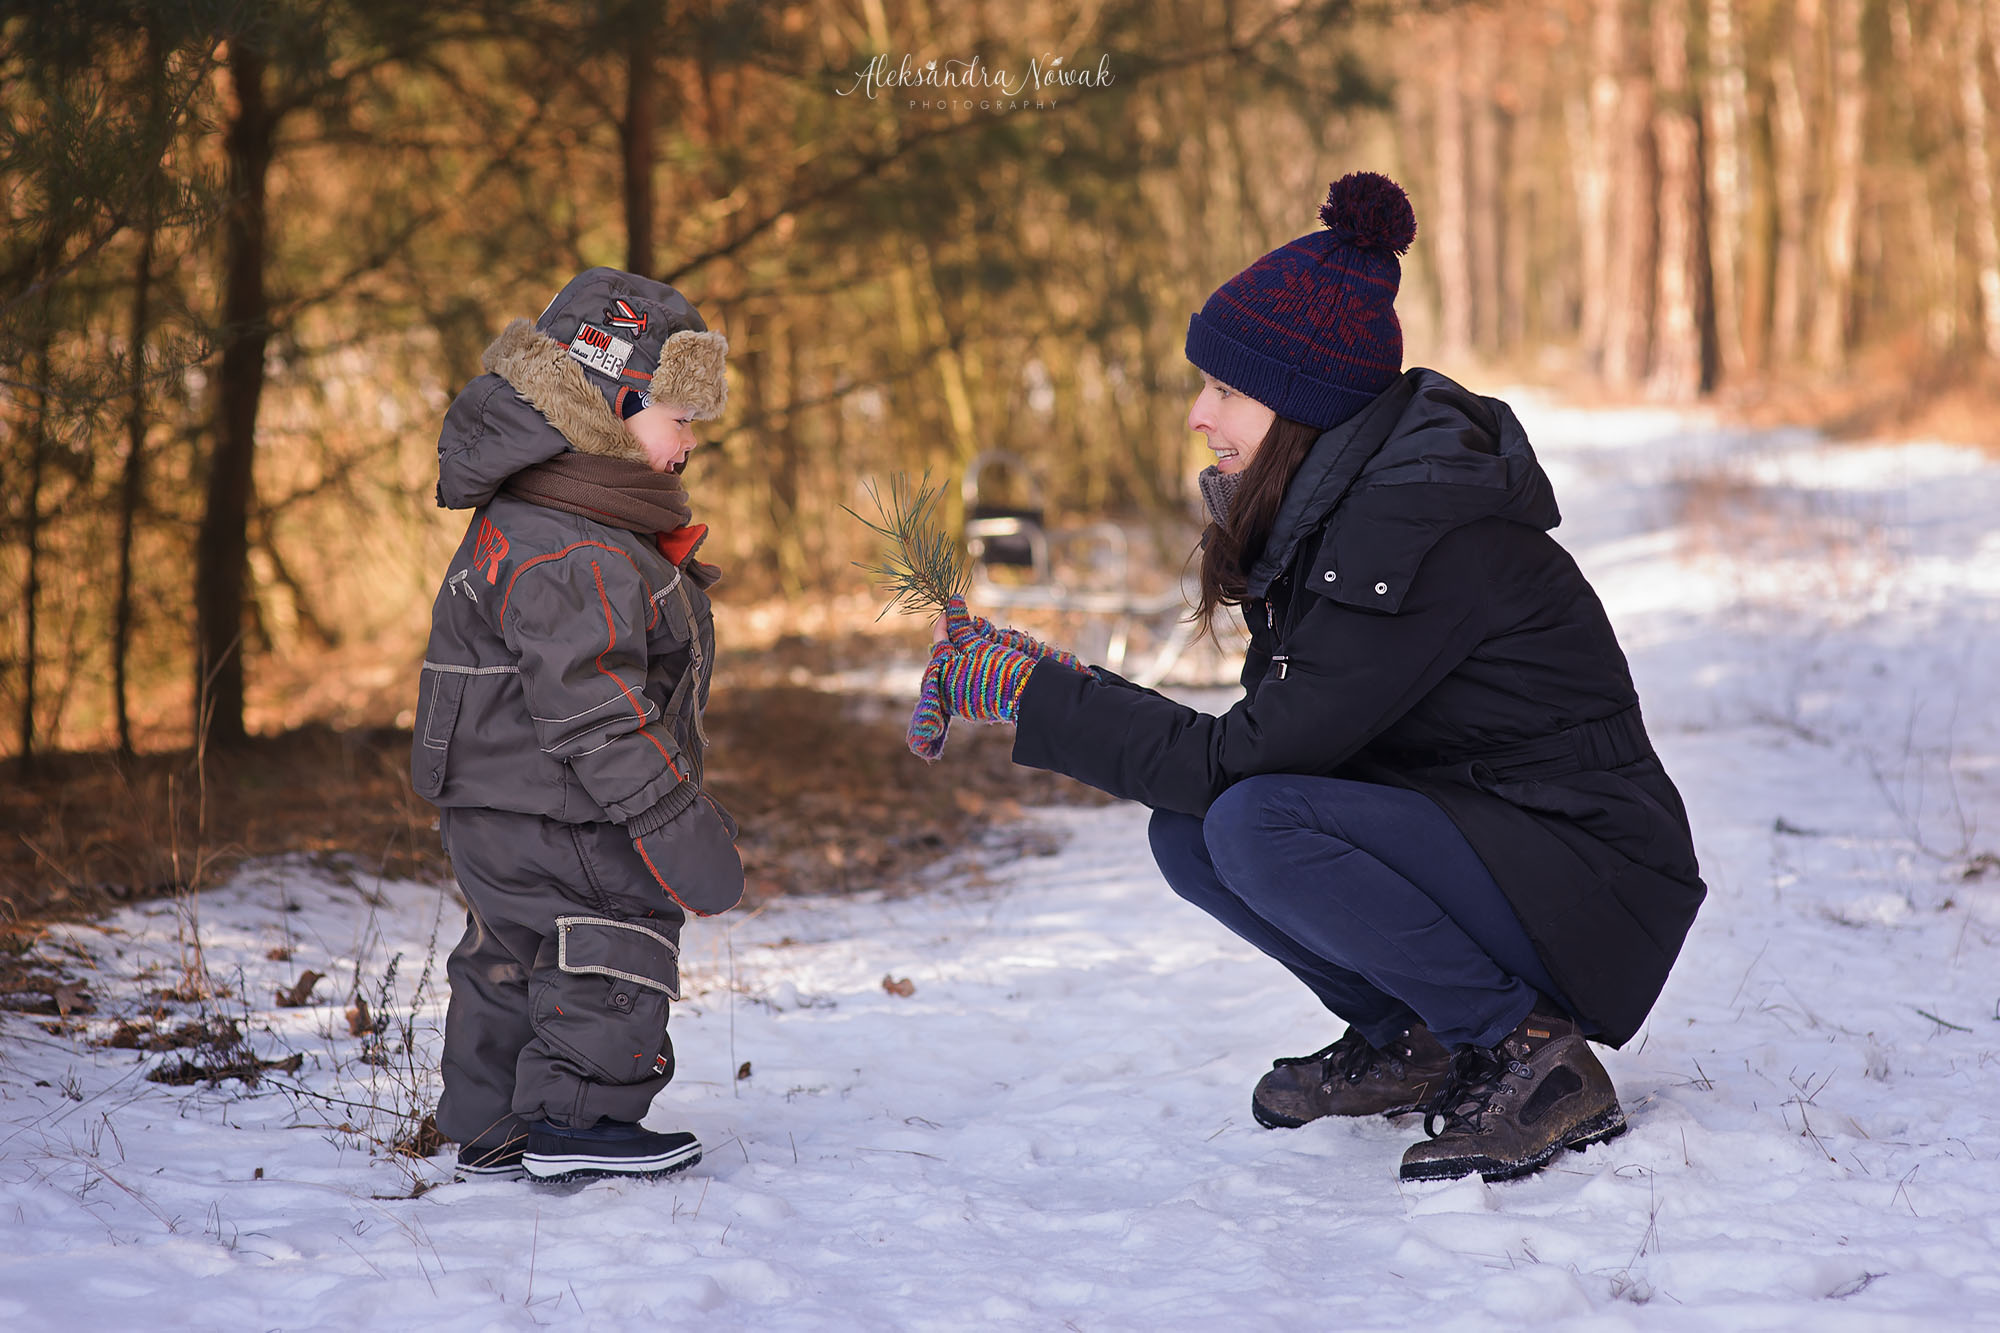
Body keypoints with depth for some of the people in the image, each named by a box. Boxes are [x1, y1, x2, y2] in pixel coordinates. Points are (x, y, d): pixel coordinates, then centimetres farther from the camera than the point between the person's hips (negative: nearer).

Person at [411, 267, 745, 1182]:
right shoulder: (562, 553, -25)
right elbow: (596, 715, -28)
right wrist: (676, 832, -25)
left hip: (508, 807, 11)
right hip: (544, 817, -11)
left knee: (514, 961, 16)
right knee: (610, 950, -1)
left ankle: (495, 1128, 25)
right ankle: (574, 1117, 7)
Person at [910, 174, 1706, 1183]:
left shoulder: (1421, 538, -24)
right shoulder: (1324, 507, 5)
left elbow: (1244, 758, -24)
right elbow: (1271, 739, 6)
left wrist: (1036, 693, -18)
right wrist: (1078, 699, -8)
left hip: (1595, 890, -9)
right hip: (1459, 836, 9)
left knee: (1259, 823, -27)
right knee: (1188, 833, -4)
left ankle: (1534, 1060, -14)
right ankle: (1410, 1046, 10)